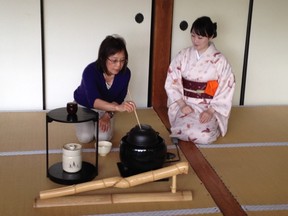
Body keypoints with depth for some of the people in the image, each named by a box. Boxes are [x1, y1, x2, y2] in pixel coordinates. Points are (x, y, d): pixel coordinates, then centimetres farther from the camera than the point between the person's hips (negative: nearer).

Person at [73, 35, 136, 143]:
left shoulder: (125, 73, -27)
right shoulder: (90, 71, -39)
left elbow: (119, 99, -11)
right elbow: (94, 101, -52)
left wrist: (108, 115, -25)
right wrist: (118, 107, -67)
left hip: (106, 107, 2)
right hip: (84, 105, -2)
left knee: (104, 137, -15)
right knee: (85, 137, -15)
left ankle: (101, 120, 19)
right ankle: (89, 123, 20)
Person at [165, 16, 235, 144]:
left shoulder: (220, 60, -5)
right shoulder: (183, 56, 1)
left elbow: (226, 90, -5)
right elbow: (172, 83, 1)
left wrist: (211, 111, -16)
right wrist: (182, 104, -12)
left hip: (210, 107, -1)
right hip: (185, 104, 1)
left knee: (204, 136, -27)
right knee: (186, 131, -28)